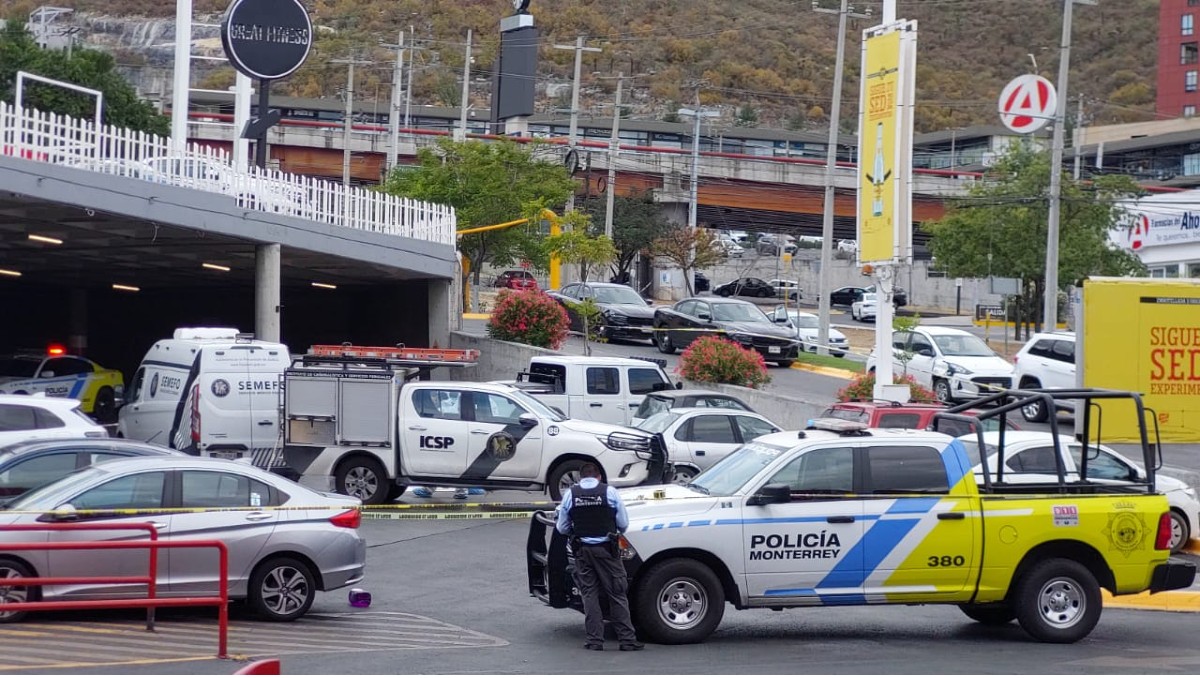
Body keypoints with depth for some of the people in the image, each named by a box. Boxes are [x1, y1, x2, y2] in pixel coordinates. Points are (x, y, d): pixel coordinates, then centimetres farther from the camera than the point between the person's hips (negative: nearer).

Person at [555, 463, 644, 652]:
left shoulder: (570, 494, 0)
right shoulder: (609, 492, -4)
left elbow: (562, 528, 5)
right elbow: (623, 524, -1)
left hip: (582, 550, 1)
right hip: (606, 549, -1)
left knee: (589, 594, 9)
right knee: (617, 594, 5)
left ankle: (595, 640, 7)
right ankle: (627, 639, 4)